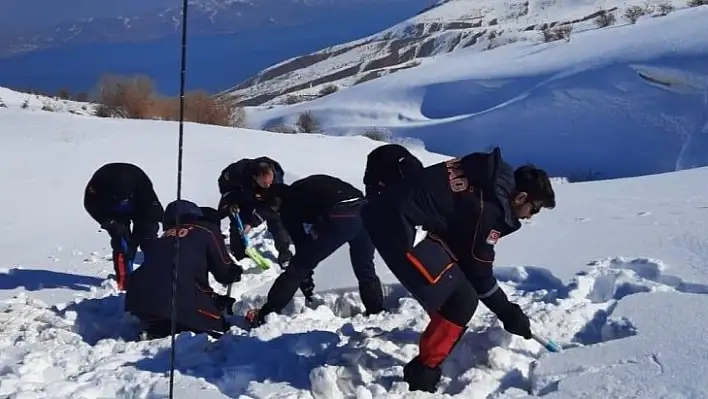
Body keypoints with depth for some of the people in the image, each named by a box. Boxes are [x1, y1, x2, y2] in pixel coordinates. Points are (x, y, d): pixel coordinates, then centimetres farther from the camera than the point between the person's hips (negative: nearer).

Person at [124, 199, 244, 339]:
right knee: (219, 329, 10)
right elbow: (225, 272, 11)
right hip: (178, 301, -6)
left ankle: (157, 329, 5)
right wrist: (237, 272, 36)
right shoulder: (207, 230, 11)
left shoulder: (166, 235, 27)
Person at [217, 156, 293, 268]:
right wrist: (231, 203, -24)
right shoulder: (238, 172, -40)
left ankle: (285, 254, 5)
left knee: (276, 220, -9)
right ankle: (239, 257, 6)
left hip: (265, 199, 1)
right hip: (240, 196, 0)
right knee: (237, 225, -10)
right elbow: (224, 182, -16)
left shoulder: (276, 178, -37)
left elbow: (270, 205, -26)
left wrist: (252, 222, -30)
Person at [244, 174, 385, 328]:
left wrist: (307, 286, 23)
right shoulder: (308, 185, 35)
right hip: (363, 209, 6)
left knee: (298, 267, 6)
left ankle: (264, 314, 9)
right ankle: (376, 312, 31)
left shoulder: (288, 202, 18)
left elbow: (300, 241, 16)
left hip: (338, 218, -6)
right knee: (365, 269, 25)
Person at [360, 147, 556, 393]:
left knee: (454, 290, 22)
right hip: (396, 222, -10)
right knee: (462, 300, -8)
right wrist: (508, 313, 6)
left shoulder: (496, 176, 10)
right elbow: (478, 271, -7)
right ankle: (421, 376, 4)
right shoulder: (489, 206, -17)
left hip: (395, 213, 10)